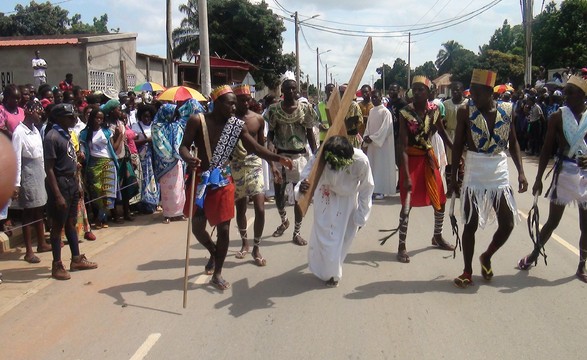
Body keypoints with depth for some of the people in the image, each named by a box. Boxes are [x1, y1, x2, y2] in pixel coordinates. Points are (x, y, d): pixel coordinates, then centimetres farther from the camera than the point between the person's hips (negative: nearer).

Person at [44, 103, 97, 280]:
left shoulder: (66, 134, 10)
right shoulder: (52, 137, -17)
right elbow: (49, 169, -19)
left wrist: (76, 185, 14)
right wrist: (58, 195, -22)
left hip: (71, 181, 9)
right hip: (60, 183, -9)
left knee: (71, 222, 16)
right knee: (58, 224, 0)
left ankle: (76, 259, 27)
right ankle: (57, 266, 10)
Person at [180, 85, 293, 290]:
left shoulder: (237, 126, -2)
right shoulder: (197, 121, -9)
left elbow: (256, 148, -8)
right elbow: (184, 146, -11)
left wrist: (278, 158, -24)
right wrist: (189, 159, -35)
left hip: (223, 181, 2)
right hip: (201, 179, -1)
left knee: (224, 228, 2)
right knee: (197, 226, 3)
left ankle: (217, 274, 17)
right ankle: (213, 253, 37)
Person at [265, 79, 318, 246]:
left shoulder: (305, 108, 0)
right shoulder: (274, 109, -2)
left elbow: (310, 134, 4)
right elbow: (270, 135, -2)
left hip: (300, 156, 0)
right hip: (280, 156, 0)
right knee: (278, 194, 8)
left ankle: (297, 232, 16)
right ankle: (284, 221, 39)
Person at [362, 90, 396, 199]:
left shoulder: (385, 111, -10)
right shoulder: (371, 111, 11)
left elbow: (385, 129, -16)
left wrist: (372, 138, -18)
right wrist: (366, 137, -2)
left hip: (382, 144, -7)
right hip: (372, 143, 7)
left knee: (381, 166, -3)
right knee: (372, 166, 7)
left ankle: (380, 190, 2)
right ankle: (373, 189, 13)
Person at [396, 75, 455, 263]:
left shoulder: (434, 109, -3)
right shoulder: (405, 112, -16)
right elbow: (403, 146, -19)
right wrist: (407, 176, -24)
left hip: (429, 158, 5)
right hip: (411, 160, -5)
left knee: (440, 200, 13)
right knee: (407, 204, -6)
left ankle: (437, 237, 36)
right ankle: (402, 246, 7)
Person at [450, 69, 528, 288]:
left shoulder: (507, 111, 0)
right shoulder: (465, 112, -7)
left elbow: (513, 143, 8)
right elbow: (458, 145, -1)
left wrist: (521, 172, -1)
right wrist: (453, 175, -3)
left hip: (500, 174, 3)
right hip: (474, 175, -3)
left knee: (507, 224, 4)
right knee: (471, 225, 2)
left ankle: (487, 257, 31)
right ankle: (467, 271, 18)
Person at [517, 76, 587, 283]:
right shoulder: (558, 117, -3)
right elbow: (547, 149, 0)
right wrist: (538, 178, -2)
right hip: (564, 172, -1)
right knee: (553, 221, 6)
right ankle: (534, 254, 26)